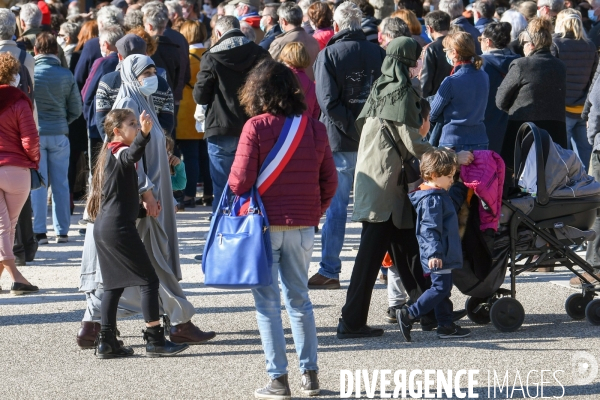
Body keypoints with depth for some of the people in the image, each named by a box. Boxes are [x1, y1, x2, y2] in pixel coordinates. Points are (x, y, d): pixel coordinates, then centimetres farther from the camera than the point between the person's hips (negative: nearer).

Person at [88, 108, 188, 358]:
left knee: (114, 284, 13)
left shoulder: (109, 153, 16)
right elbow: (132, 154, -36)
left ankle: (106, 342, 11)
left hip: (103, 226, 10)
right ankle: (155, 340, -4)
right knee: (149, 280, -4)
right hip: (119, 227, -10)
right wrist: (144, 133, -53)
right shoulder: (119, 152, -13)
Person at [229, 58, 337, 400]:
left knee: (268, 302, 4)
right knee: (299, 298, 17)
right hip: (303, 226, 4)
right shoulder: (314, 128, 1)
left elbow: (241, 180, -13)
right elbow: (330, 180, 3)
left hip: (264, 223, -4)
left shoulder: (256, 127, -11)